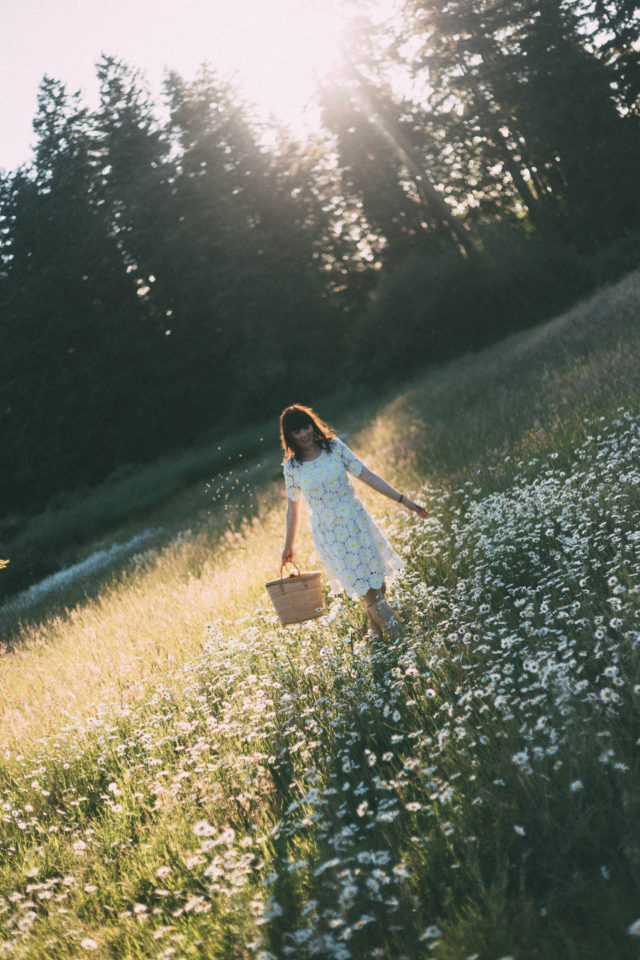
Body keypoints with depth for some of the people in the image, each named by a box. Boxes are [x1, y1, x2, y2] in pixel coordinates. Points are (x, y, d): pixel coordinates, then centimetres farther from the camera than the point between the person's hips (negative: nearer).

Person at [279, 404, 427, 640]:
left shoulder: (334, 446, -3)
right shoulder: (291, 467, -4)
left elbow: (367, 476, -2)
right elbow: (293, 509, 6)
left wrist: (403, 499, -4)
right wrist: (288, 547, 13)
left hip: (357, 523, 2)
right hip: (330, 535, -2)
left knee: (379, 584, 6)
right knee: (370, 592, -4)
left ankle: (374, 634, 29)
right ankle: (400, 639, 7)